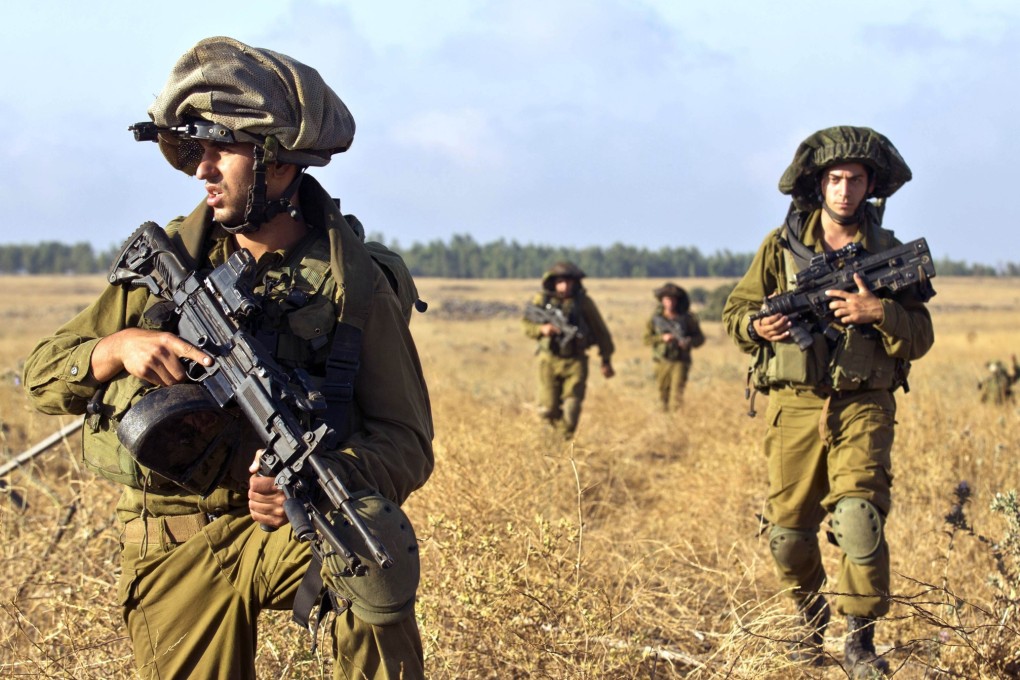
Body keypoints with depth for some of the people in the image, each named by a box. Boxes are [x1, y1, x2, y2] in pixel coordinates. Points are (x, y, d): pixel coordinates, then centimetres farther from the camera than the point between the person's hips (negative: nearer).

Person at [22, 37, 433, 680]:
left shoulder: (354, 282, -8)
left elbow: (406, 441, -9)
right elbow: (43, 372, 4)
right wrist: (117, 348, -20)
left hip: (290, 522, -3)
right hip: (175, 547, 3)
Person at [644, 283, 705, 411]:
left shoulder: (687, 318, -3)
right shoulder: (656, 318, 1)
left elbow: (700, 338, 3)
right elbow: (647, 339, 0)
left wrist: (690, 341, -19)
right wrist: (662, 338, -18)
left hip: (680, 362, -2)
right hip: (662, 361, 2)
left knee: (677, 391, -15)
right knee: (664, 393, 10)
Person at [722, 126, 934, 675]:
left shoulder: (888, 252, 5)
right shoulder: (782, 245, 4)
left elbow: (920, 339, 3)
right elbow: (735, 312, 9)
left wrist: (880, 312, -16)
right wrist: (758, 326, -13)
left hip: (863, 407, -1)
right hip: (794, 405, 1)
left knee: (859, 516, -18)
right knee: (788, 530, 4)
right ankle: (814, 621, 30)